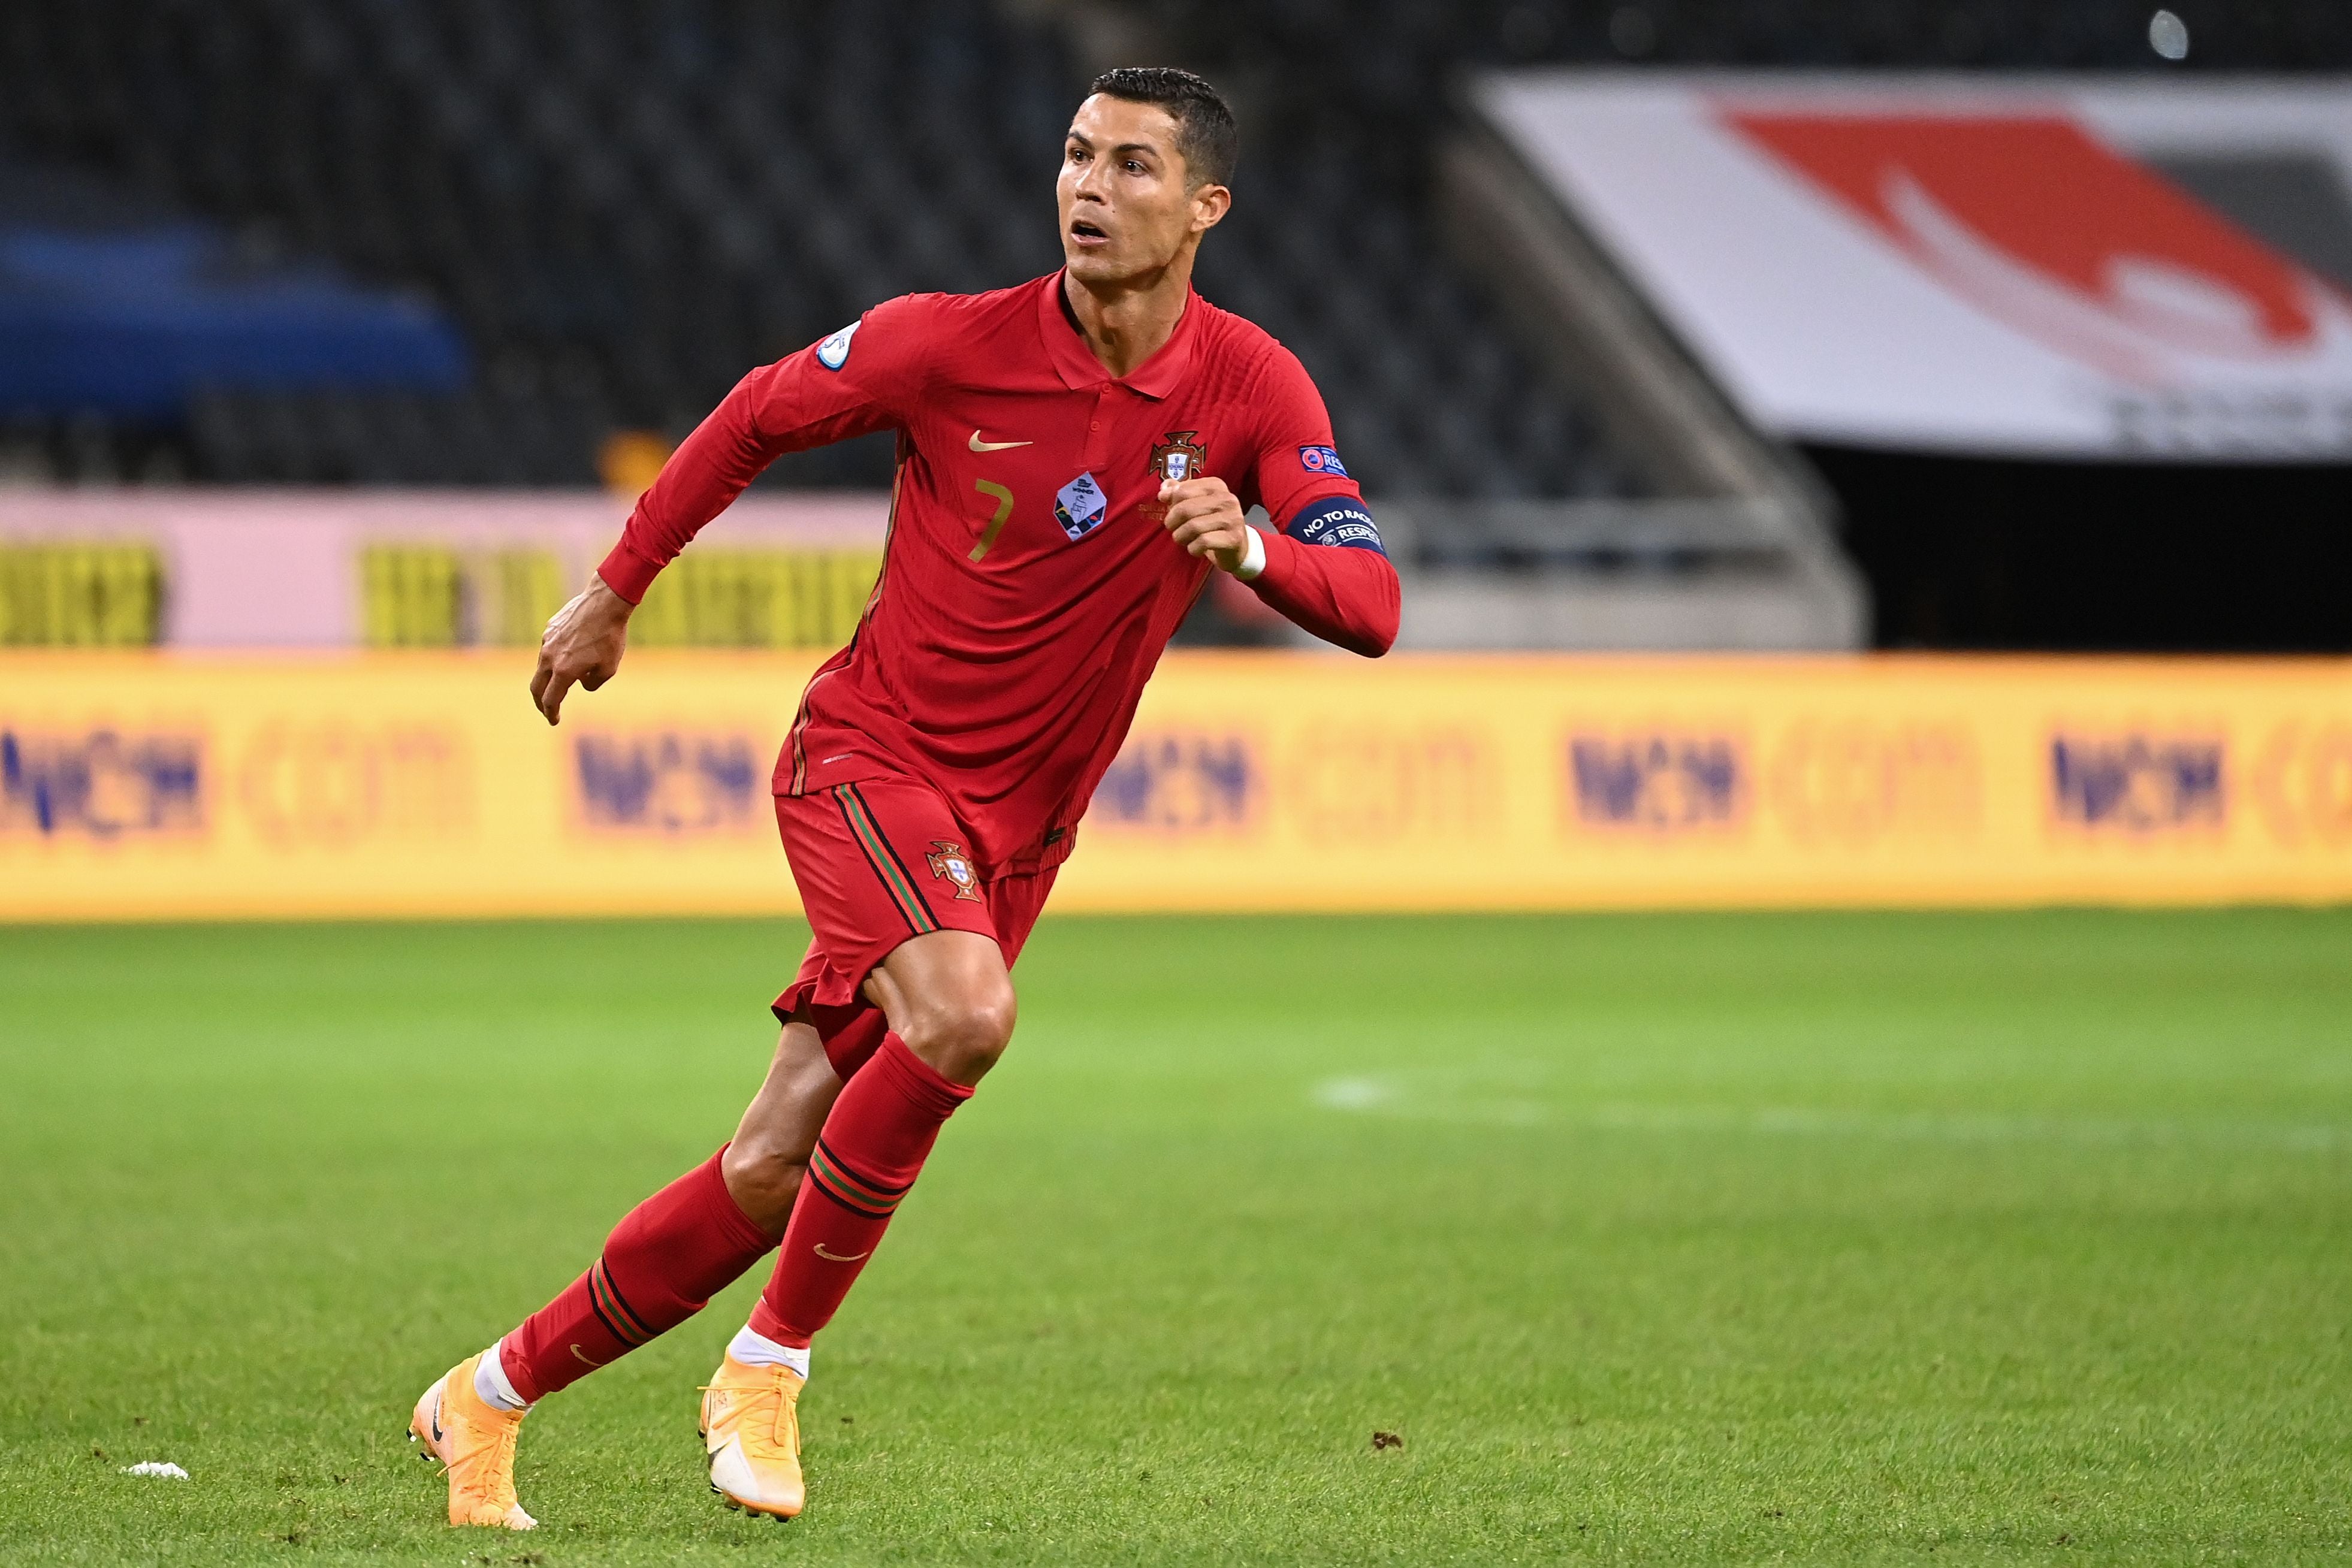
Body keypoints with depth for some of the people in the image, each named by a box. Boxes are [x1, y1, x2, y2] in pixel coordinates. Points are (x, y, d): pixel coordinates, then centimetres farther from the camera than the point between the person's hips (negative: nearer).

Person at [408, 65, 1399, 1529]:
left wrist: (1253, 549, -34)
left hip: (1013, 836, 3)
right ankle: (771, 1364, -15)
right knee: (965, 1011, -33)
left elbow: (1372, 604, -14)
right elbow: (759, 414, 6)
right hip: (870, 754, -3)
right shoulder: (952, 345, -11)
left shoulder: (1253, 388, -7)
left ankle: (491, 1396, 19)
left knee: (773, 1173, 1)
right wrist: (615, 592, 11)